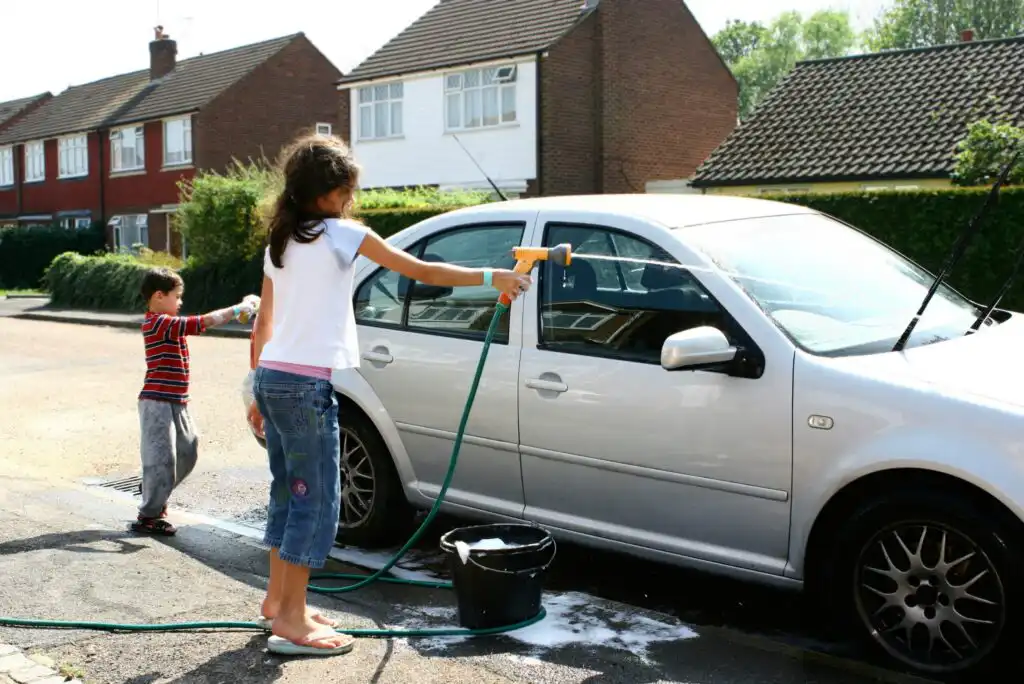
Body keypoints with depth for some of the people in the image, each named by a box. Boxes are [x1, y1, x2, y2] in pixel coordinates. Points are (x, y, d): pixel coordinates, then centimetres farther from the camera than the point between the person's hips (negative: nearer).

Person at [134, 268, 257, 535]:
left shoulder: (165, 323, 14)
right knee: (162, 458, -6)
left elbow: (200, 323, 17)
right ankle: (149, 517, 3)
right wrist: (237, 309, -13)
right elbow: (205, 321, -20)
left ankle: (154, 495, 31)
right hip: (158, 403, -10)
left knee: (187, 453, 16)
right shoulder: (161, 323, -18)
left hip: (176, 403, 10)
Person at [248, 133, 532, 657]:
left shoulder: (279, 244, 15)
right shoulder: (342, 234, -6)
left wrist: (260, 394, 22)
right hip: (306, 384, -8)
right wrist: (491, 278, 4)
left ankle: (278, 599, 25)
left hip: (271, 378, 8)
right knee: (316, 498, -2)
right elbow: (421, 272, -4)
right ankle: (292, 620, 2)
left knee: (289, 492, 16)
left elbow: (262, 326, 17)